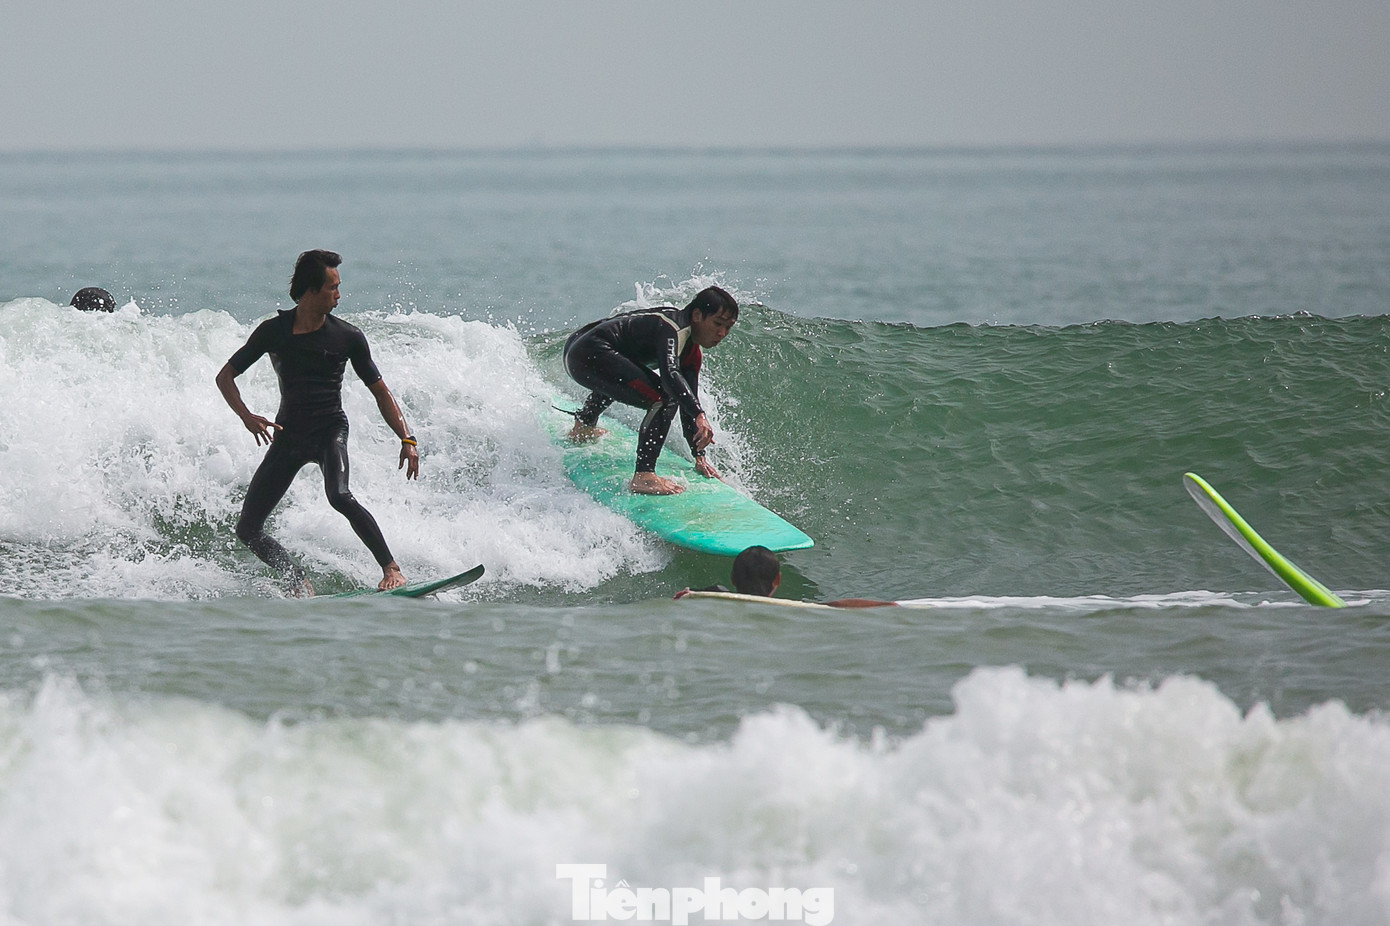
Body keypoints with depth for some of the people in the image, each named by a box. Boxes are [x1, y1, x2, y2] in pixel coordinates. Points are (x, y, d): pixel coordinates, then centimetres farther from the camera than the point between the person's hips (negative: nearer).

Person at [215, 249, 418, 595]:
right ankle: (300, 585, 13)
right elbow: (225, 376, 3)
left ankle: (392, 569, -26)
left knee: (339, 497, -33)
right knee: (247, 530, -2)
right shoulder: (273, 332, -2)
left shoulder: (348, 337, -4)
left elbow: (380, 391, 3)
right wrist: (247, 417, -15)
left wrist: (407, 440, -9)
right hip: (288, 435, 3)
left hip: (330, 430, -3)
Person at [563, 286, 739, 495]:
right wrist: (700, 416, -44)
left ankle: (583, 427, 69)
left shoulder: (693, 352, 15)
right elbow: (670, 374, -33)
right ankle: (643, 476, -26)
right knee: (664, 400, -22)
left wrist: (699, 456, 16)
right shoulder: (673, 328, -15)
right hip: (590, 354, -12)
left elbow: (688, 405, 20)